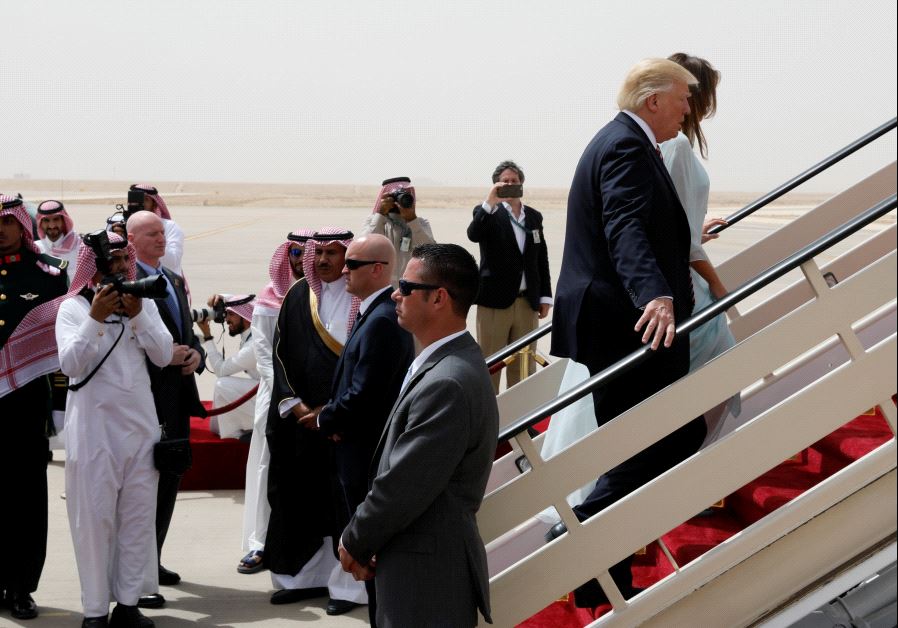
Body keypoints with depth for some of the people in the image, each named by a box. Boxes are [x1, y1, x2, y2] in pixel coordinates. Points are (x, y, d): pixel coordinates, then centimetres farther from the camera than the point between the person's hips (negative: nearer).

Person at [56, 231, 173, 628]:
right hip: (94, 427, -4)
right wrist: (96, 318, -21)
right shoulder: (73, 308, -1)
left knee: (138, 517, 5)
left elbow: (163, 356, -1)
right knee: (95, 518, -3)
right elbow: (70, 364, -13)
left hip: (140, 424, 4)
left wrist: (137, 315, -12)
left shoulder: (144, 303, 9)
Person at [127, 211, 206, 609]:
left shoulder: (175, 280, 16)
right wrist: (165, 356, -20)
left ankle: (152, 561, 27)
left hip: (178, 395, 9)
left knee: (169, 482, 15)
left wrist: (195, 353, 0)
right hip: (147, 396, -8)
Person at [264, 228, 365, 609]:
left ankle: (348, 583, 4)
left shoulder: (361, 300, -5)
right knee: (301, 497, 7)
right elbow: (281, 354, 9)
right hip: (299, 416, 4)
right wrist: (294, 404, -2)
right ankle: (306, 575, 17)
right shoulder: (298, 296, 8)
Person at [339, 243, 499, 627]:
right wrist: (364, 540, 8)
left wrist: (355, 542, -7)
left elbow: (403, 488, -22)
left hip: (427, 580, -10)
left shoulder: (447, 384, -24)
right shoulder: (453, 362, 9)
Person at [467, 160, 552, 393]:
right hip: (495, 301, -4)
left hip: (528, 302, 4)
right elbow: (473, 234, -21)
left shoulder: (534, 216, 12)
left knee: (524, 365, 8)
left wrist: (545, 296, 10)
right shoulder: (488, 213, 0)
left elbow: (542, 259, 14)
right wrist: (490, 202, -31)